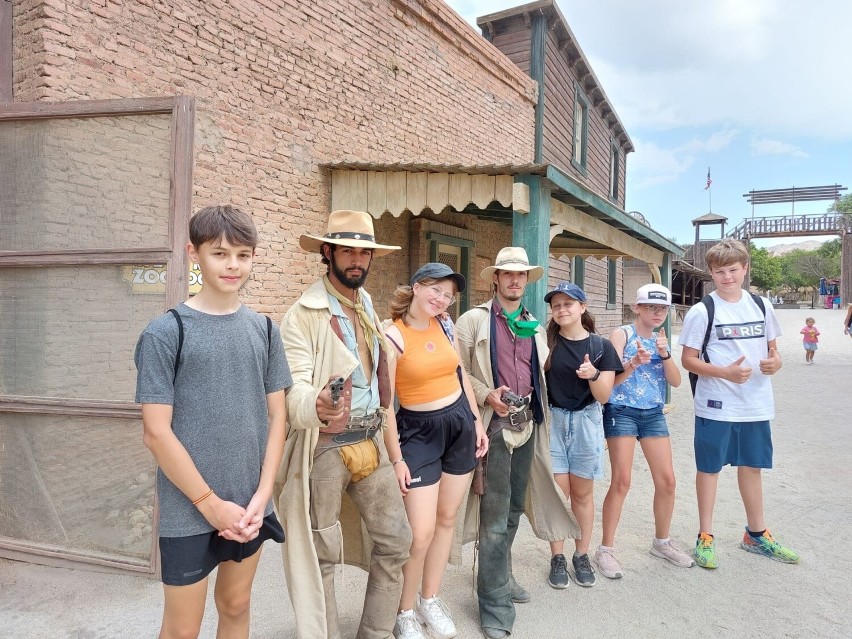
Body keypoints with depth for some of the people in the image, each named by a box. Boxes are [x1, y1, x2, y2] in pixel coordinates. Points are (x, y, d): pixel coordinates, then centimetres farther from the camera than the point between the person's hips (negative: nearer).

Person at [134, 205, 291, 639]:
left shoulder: (263, 330, 3)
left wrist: (261, 495, -4)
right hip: (189, 512, -4)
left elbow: (276, 416, 4)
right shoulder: (165, 333, -9)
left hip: (250, 507, 4)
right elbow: (156, 432, -12)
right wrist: (211, 503, -11)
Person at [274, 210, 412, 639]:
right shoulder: (303, 314, -12)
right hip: (325, 448, -6)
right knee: (321, 555, 6)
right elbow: (294, 388, -20)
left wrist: (392, 447, 14)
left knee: (395, 540, 11)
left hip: (370, 443, 7)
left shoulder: (368, 309, 11)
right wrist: (317, 405, -43)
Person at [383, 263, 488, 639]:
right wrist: (395, 457, -13)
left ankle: (430, 599, 32)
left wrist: (477, 422, 9)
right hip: (419, 431, -5)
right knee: (421, 533, -7)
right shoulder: (393, 335, -14)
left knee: (447, 518, 13)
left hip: (460, 424, 6)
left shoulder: (445, 325, 3)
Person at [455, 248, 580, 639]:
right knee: (495, 516, -3)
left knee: (514, 509, 17)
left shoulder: (534, 325, 14)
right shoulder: (474, 320, -3)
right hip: (495, 425, -6)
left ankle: (498, 577, 36)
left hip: (528, 423, 6)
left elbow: (542, 373, 18)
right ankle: (495, 607, 9)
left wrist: (538, 413, 11)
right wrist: (486, 394, -19)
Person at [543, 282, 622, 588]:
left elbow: (603, 396, -5)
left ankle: (582, 555, 26)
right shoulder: (545, 342, -3)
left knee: (582, 493, 11)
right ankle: (557, 558, 17)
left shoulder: (601, 346, -3)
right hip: (552, 420, 0)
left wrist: (593, 374, -23)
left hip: (586, 422, 1)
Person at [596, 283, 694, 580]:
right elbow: (611, 379, -14)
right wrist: (633, 363, -32)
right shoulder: (622, 334, -6)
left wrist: (664, 354, -9)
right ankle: (605, 549, 5)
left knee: (667, 480, 7)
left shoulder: (660, 339, 12)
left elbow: (676, 381, 5)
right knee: (621, 481, -8)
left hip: (654, 414, 6)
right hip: (622, 411, -6)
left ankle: (662, 542, 28)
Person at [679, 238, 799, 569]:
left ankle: (756, 535, 35)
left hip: (757, 404, 5)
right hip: (716, 406, -4)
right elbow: (688, 359, -8)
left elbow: (772, 348, 16)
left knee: (752, 466, 17)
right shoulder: (702, 311, -8)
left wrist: (776, 361, -7)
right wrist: (725, 372, -22)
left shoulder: (761, 306, 6)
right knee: (709, 467, 7)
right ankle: (705, 537, 21)